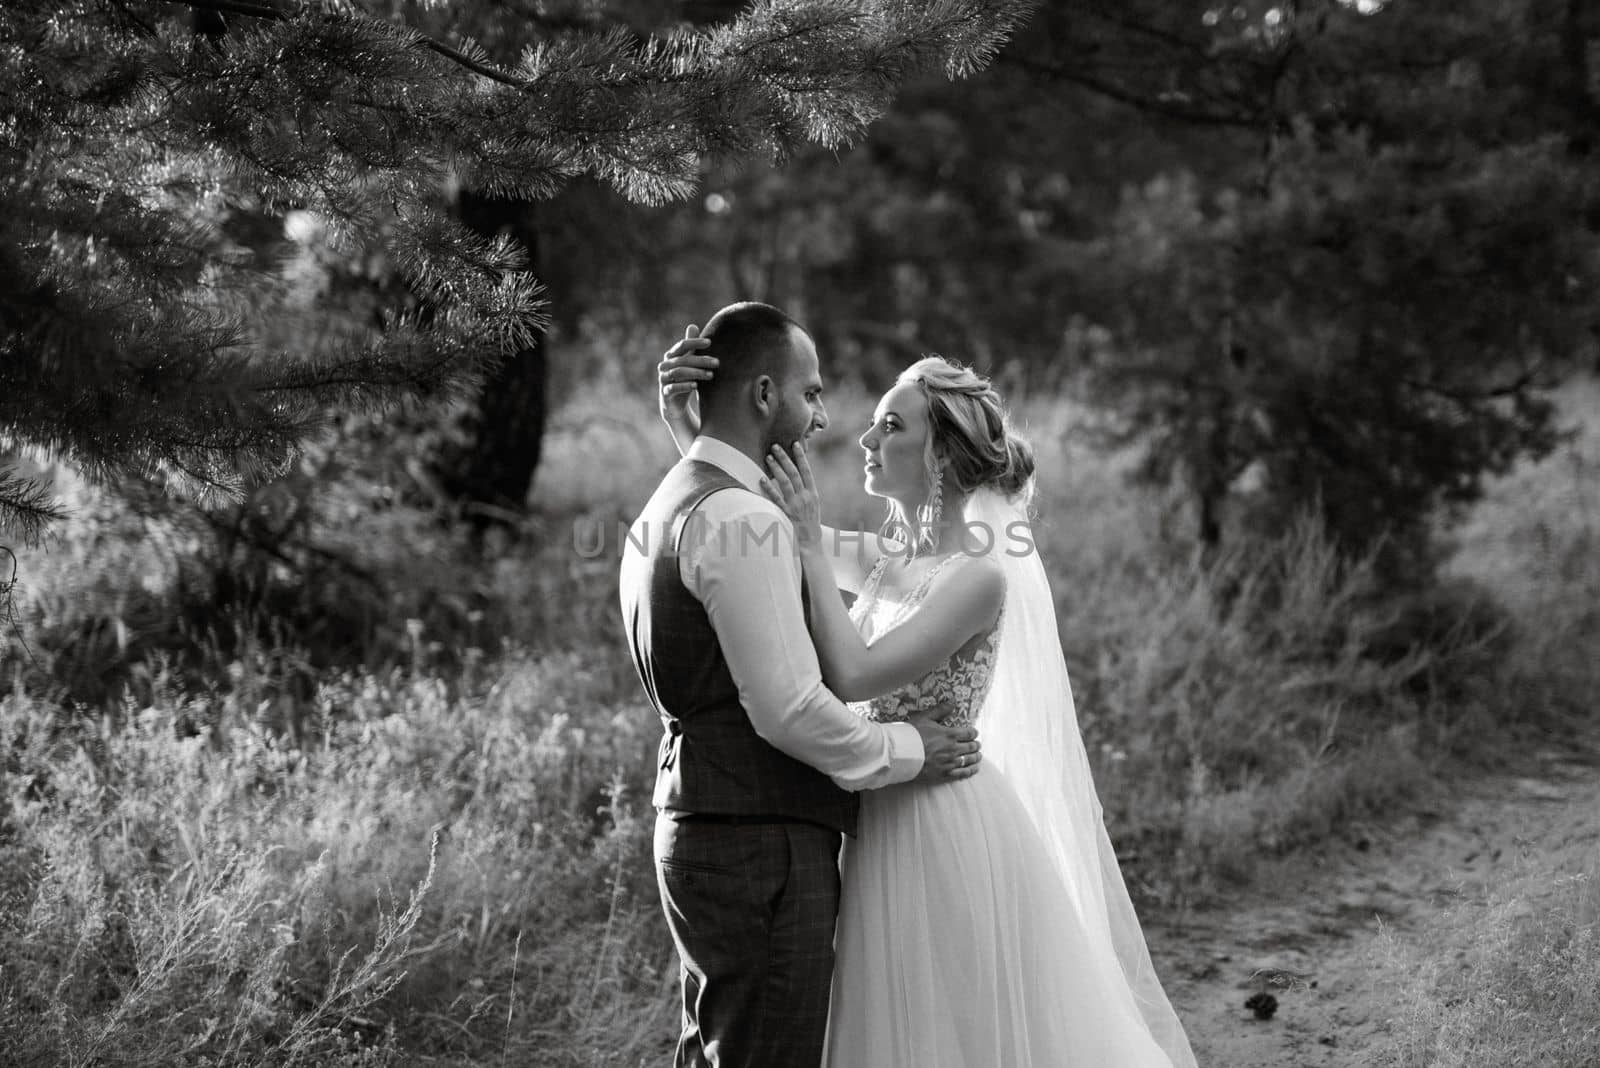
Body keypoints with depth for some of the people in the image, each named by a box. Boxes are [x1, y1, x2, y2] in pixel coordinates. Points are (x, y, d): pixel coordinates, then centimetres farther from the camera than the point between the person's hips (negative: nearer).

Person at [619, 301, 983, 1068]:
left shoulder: (661, 513, 16)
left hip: (698, 830, 10)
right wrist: (906, 752, -9)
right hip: (762, 846, -10)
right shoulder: (740, 521, -17)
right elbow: (789, 708, -22)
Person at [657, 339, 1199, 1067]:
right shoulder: (890, 560, 6)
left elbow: (852, 678, -26)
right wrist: (680, 412, -8)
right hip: (883, 830, 8)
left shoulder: (979, 576, -17)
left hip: (946, 835, -8)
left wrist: (812, 546, -20)